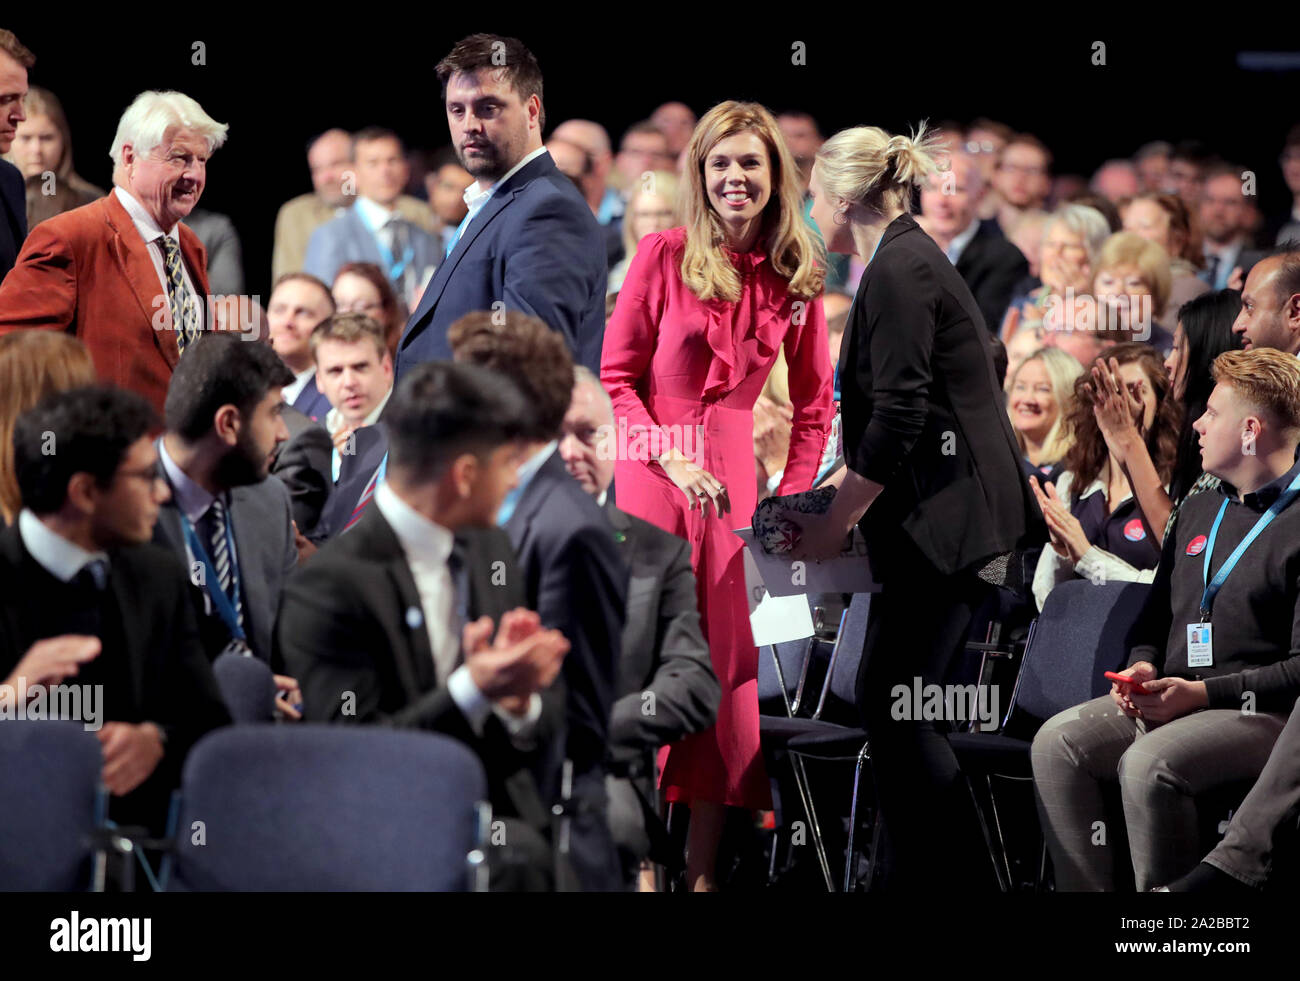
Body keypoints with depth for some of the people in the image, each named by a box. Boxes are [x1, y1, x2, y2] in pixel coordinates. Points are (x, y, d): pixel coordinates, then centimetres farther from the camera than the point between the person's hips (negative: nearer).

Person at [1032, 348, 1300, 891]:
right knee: (1056, 742, -14)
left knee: (1148, 764, -33)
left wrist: (1202, 693, -18)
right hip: (1167, 701, 8)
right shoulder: (1198, 511, 21)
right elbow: (1156, 617, 28)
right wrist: (1143, 668, 5)